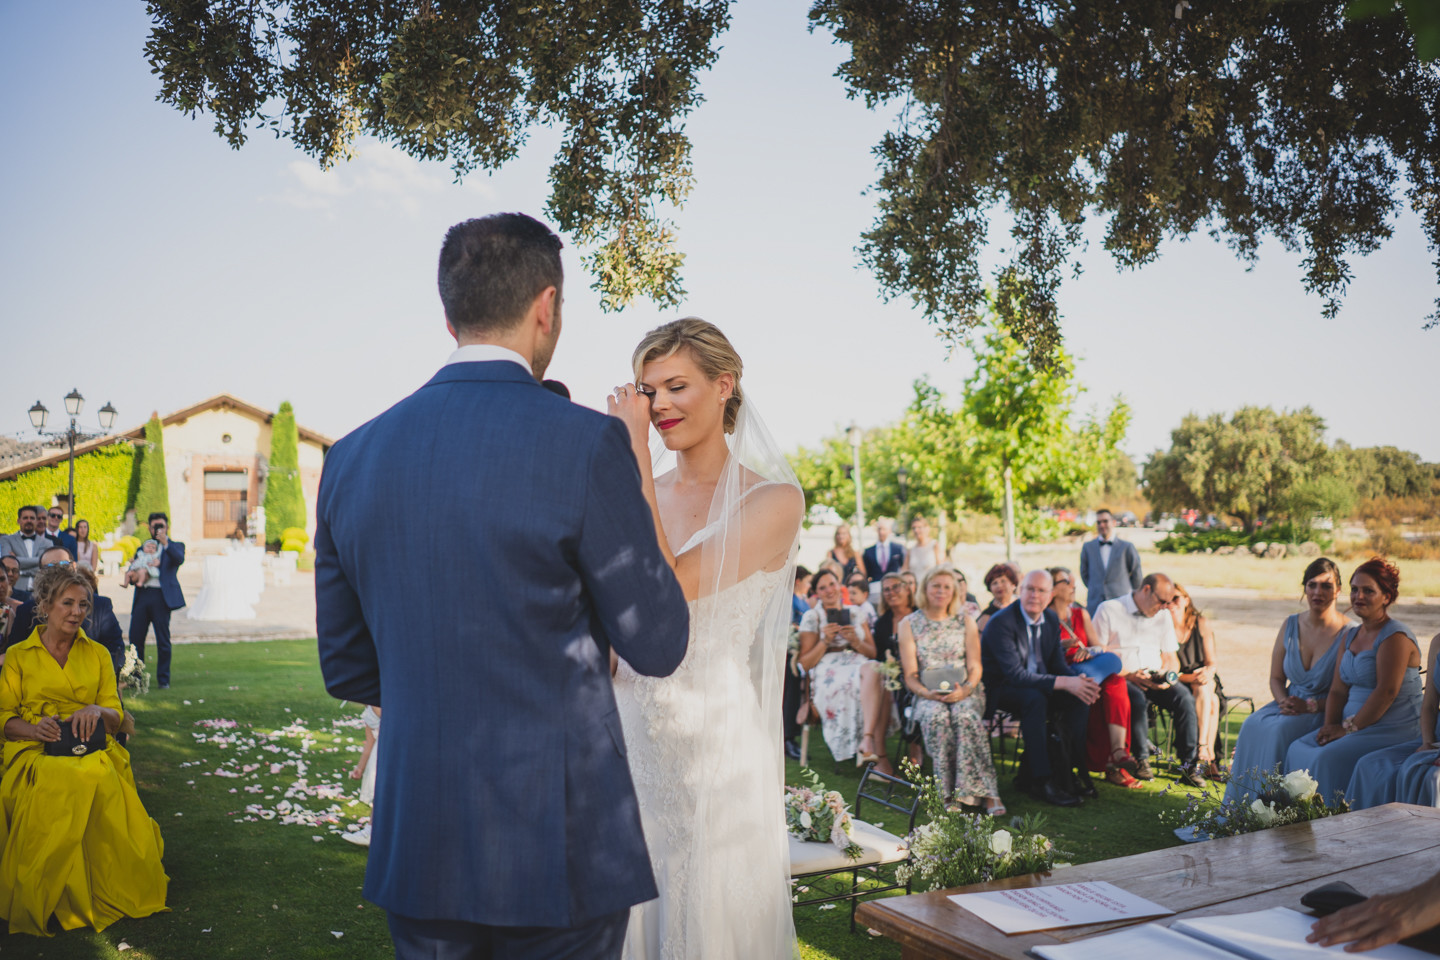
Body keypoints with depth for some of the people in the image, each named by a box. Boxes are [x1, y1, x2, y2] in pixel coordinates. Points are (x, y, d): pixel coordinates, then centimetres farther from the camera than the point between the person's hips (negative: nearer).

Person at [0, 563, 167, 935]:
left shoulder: (98, 654, 17)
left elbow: (116, 717, 12)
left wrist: (98, 711, -11)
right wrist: (34, 729, -16)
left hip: (93, 748, 2)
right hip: (36, 751, -2)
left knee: (103, 781, -32)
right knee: (57, 786, -35)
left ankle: (107, 895, -15)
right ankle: (51, 900, -18)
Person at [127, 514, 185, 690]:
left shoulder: (175, 546, 11)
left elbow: (180, 560, -11)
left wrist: (165, 543, -24)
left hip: (161, 596, -4)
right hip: (142, 595, 4)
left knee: (163, 640, -3)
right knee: (135, 637, 1)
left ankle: (163, 679, 5)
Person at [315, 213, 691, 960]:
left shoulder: (351, 457, 1)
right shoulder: (584, 442, -15)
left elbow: (345, 668, 8)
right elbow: (658, 645, -7)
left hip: (415, 843, 5)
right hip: (557, 849, -4)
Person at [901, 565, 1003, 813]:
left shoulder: (966, 622, 11)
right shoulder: (909, 624, 7)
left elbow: (975, 667, 5)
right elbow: (910, 674, 2)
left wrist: (964, 690, -16)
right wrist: (928, 693, -18)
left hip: (965, 691, 1)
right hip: (928, 695, 0)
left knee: (966, 717, -34)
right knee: (937, 717, -36)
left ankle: (988, 793, -33)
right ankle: (948, 793, -31)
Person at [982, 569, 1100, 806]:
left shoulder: (1051, 619, 3)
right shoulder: (1001, 623, -21)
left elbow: (1057, 662, 7)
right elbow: (1015, 674, -29)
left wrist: (1079, 680, -17)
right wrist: (1064, 682, -36)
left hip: (1038, 684, 7)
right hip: (1002, 689, -7)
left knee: (1080, 698, -17)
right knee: (1035, 699, -36)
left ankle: (1067, 771, -11)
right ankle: (1042, 781, -32)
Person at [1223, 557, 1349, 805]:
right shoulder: (1290, 625, 7)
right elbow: (1276, 677, 12)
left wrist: (1310, 706, -21)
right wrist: (1284, 701, -8)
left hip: (1324, 711, -5)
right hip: (1289, 702, 5)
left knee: (1279, 729, -31)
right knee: (1252, 725, -23)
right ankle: (1238, 808, -18)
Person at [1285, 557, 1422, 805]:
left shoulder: (1396, 637, -12)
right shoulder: (1349, 636, 14)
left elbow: (1386, 692, -19)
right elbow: (1338, 690, 11)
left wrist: (1349, 728, -16)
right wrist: (1331, 726, -5)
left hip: (1392, 729, -8)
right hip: (1354, 726, 8)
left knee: (1328, 758, -26)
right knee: (1297, 749, -8)